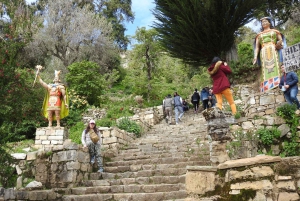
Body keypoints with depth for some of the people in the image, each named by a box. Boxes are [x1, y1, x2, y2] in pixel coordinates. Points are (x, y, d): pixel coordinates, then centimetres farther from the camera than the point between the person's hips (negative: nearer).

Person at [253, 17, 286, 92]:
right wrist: (255, 56, 1)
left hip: (273, 51, -1)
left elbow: (281, 40, 14)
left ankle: (278, 84, -19)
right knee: (266, 69, -10)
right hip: (263, 52, 1)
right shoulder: (259, 35, 23)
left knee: (275, 67, -12)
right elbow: (257, 47, 15)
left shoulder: (275, 31, 21)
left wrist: (280, 44, -11)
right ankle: (267, 86, -18)